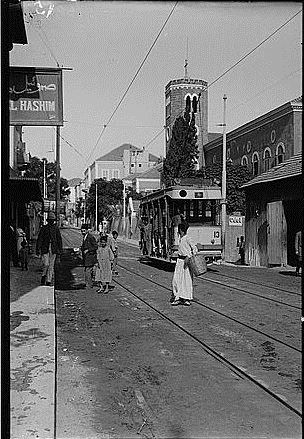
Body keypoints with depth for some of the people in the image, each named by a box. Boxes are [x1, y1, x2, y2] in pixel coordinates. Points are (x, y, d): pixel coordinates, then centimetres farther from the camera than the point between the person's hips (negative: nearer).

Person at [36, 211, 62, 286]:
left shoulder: (56, 228, 7)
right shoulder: (43, 228, 2)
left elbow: (59, 240, 9)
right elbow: (39, 239, 1)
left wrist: (59, 251, 5)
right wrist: (38, 250, -5)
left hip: (53, 250, 2)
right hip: (45, 249, -2)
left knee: (51, 266, 3)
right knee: (46, 264, -11)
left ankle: (48, 281, 10)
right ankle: (43, 277, 14)